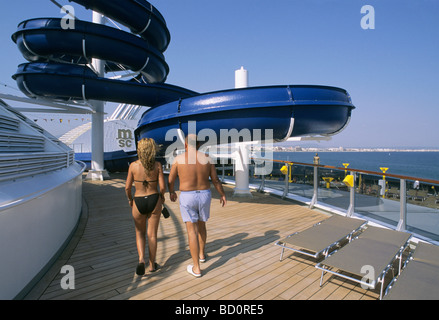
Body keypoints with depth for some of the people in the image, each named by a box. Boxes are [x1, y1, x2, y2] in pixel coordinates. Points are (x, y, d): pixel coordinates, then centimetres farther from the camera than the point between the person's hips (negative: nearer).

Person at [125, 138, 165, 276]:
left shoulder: (133, 165, -10)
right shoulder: (157, 165, -9)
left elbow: (127, 187, -6)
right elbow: (162, 186, -11)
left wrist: (129, 199, 13)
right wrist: (162, 196, 10)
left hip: (138, 202, 0)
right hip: (154, 201, 0)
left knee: (140, 233, 21)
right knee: (152, 234, 15)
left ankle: (141, 259, 1)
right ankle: (152, 264, 24)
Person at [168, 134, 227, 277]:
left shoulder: (179, 159, -7)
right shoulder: (207, 158, -4)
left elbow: (171, 180, 4)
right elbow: (216, 180, 1)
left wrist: (171, 192, 24)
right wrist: (222, 194, 16)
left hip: (187, 198, -3)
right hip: (204, 196, 3)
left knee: (192, 230, 2)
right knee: (201, 225, 23)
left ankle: (196, 268, 5)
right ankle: (201, 254, 42)